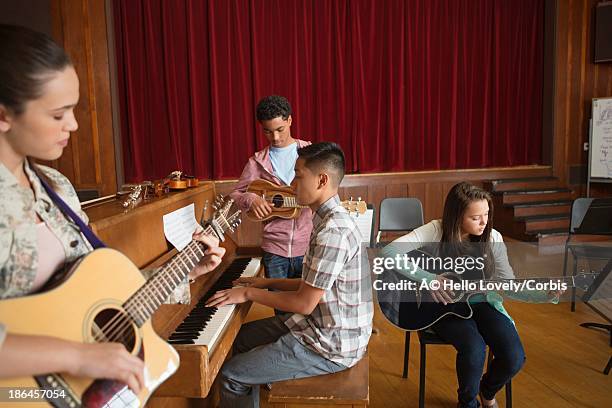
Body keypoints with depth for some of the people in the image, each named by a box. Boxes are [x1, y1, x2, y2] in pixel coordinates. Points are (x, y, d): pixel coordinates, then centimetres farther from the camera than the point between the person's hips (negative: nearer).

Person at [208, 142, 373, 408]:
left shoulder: (332, 231, -27)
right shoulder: (330, 218, 5)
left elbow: (304, 304, -23)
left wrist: (249, 293, -13)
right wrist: (269, 283, 8)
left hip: (332, 346, -10)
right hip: (318, 324, 10)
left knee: (231, 376, -6)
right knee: (242, 337, 19)